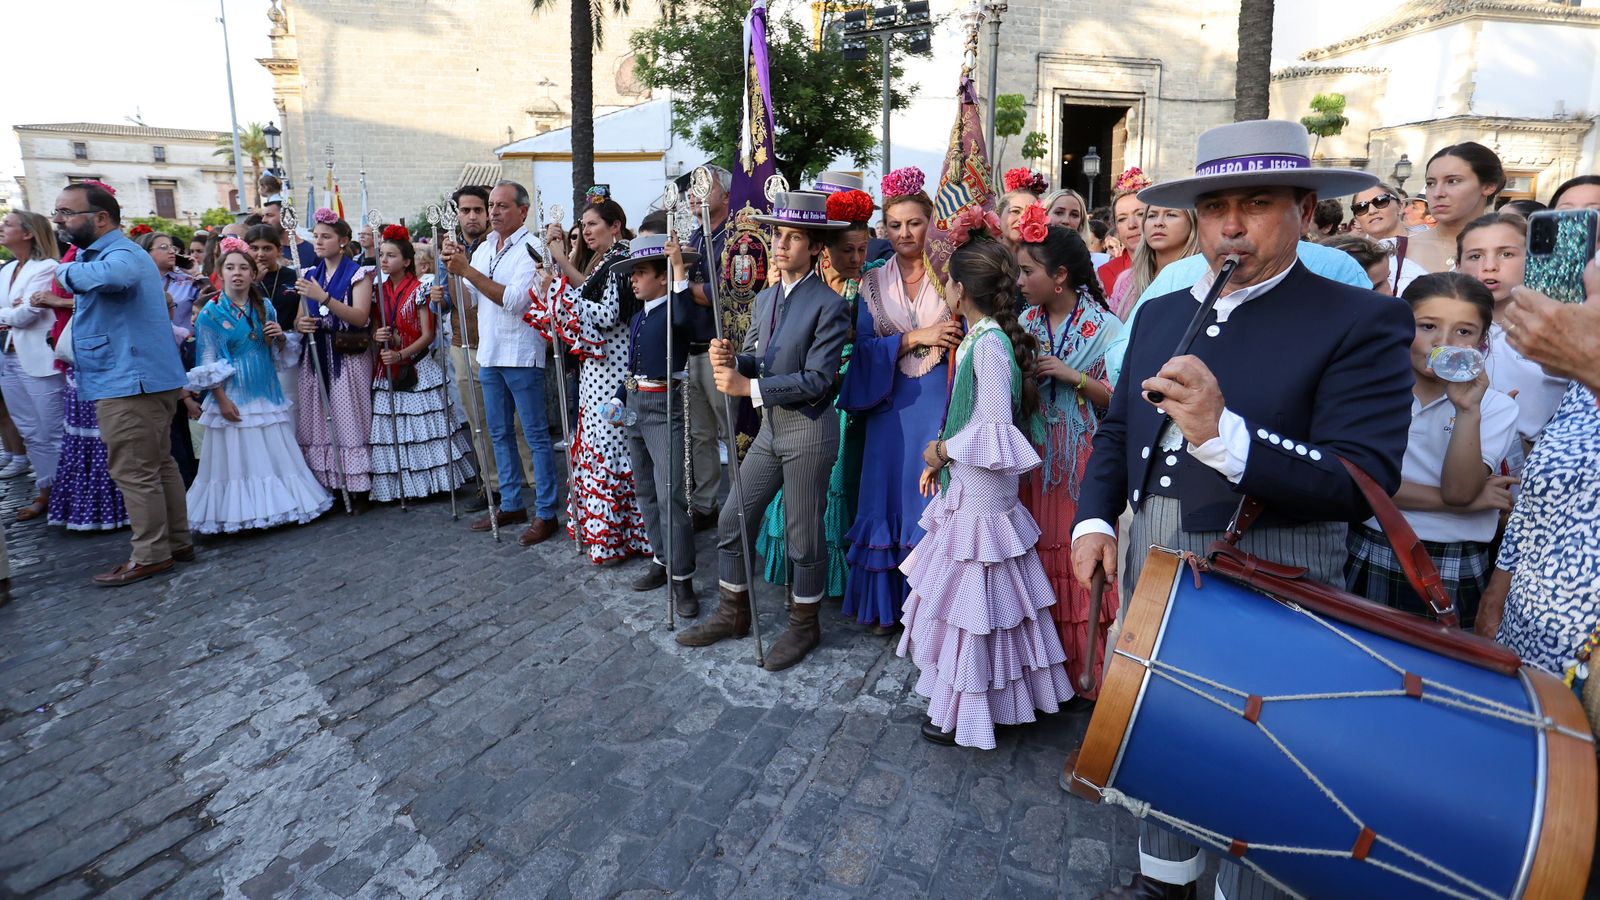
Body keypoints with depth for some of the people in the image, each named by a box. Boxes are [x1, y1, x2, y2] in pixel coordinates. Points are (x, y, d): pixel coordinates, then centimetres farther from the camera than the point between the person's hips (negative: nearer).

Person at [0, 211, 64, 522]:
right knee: (31, 434, 13)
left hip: (40, 362, -8)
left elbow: (27, 314, -13)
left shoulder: (46, 267, -8)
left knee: (53, 435, -3)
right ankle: (45, 493, 20)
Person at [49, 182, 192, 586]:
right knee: (159, 465, 14)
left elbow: (115, 275, -39)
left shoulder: (121, 254, -15)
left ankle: (150, 555, 5)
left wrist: (67, 272, -22)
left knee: (134, 473, -4)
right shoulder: (99, 253, 20)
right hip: (139, 378, 11)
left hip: (129, 383, -11)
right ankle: (177, 541, 23)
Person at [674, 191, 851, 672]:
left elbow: (817, 379, -21)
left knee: (804, 535, 6)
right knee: (732, 520, 11)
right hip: (770, 428, 7)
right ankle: (733, 614, 29)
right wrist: (730, 360, -13)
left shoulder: (829, 305, -14)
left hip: (808, 431, -7)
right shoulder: (764, 298, 10)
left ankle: (804, 624, 26)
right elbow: (755, 361, 10)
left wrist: (749, 387, -22)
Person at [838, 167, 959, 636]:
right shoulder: (874, 283, 9)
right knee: (889, 497, 7)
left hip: (939, 405, -2)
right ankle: (886, 604, 21)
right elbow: (864, 346, -1)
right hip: (891, 406, 2)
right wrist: (914, 338, -11)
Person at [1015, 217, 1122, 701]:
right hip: (1033, 456, 4)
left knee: (1079, 559, 2)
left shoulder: (1105, 326, -7)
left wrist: (1073, 377, -17)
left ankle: (1084, 670, 20)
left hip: (1082, 460, -4)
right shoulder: (1025, 324, 7)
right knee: (1037, 557, 9)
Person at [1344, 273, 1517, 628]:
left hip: (1452, 576, 0)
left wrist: (1467, 411, -22)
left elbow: (1460, 489, -13)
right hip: (1365, 562, 0)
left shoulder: (1496, 407, 1)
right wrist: (1456, 504, -12)